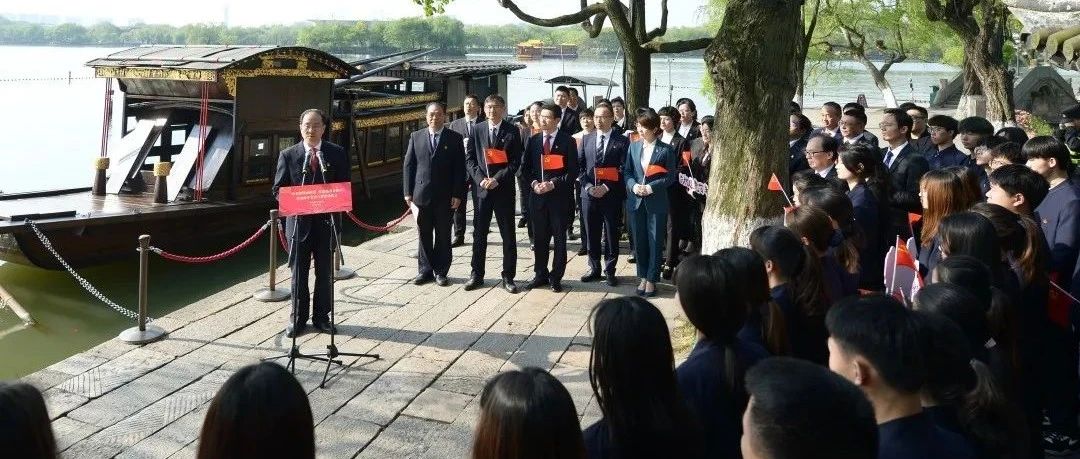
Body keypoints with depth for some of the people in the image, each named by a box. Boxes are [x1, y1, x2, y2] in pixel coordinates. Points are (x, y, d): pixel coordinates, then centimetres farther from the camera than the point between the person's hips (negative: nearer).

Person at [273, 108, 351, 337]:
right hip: (299, 220, -1)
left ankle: (322, 317, 21)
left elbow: (345, 186, 4)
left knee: (325, 271, 9)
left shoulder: (337, 153, 4)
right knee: (298, 271, 6)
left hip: (327, 220, 1)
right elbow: (279, 189, 2)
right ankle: (297, 318, 16)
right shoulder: (288, 155, 2)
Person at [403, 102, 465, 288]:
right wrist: (408, 192, 1)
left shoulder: (455, 138, 1)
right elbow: (408, 165, 7)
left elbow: (460, 169, -2)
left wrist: (457, 194, -8)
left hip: (444, 196, -2)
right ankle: (425, 270, 18)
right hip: (421, 194, 2)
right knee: (424, 235, 8)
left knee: (443, 235, 6)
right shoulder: (416, 137, 7)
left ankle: (441, 271, 15)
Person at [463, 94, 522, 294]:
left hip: (504, 189, -2)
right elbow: (469, 159, 4)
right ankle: (476, 275, 18)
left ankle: (508, 276, 12)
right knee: (479, 234, 8)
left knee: (508, 235, 3)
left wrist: (497, 179, -15)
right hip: (481, 188, 2)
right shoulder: (476, 130, 6)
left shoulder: (512, 131, -1)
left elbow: (515, 161, -5)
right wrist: (480, 179, -10)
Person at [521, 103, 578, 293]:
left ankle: (556, 277, 12)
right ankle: (541, 274, 21)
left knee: (559, 238, 3)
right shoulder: (533, 141, 9)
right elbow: (525, 168, 11)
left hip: (559, 196, -3)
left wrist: (553, 184, -15)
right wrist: (534, 183, -7)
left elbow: (573, 171, -5)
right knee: (539, 238, 9)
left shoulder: (567, 141, -2)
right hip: (537, 195, 3)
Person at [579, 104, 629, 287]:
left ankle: (610, 270, 14)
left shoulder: (622, 141, -2)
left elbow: (624, 169, -7)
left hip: (611, 195, -3)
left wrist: (606, 187, -15)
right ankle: (594, 269, 21)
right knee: (591, 234, 10)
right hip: (589, 194, 3)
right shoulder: (586, 139, 10)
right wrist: (588, 186, -7)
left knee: (611, 235, 4)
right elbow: (579, 166, 7)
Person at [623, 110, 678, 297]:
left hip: (656, 202, -3)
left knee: (655, 242, 2)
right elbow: (627, 171, 8)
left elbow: (670, 177, -4)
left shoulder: (666, 150, -4)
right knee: (639, 241, 9)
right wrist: (634, 185, -11)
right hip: (636, 201, 3)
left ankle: (651, 280, 11)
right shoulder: (633, 146, 7)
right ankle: (643, 277, 21)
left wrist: (651, 187, -16)